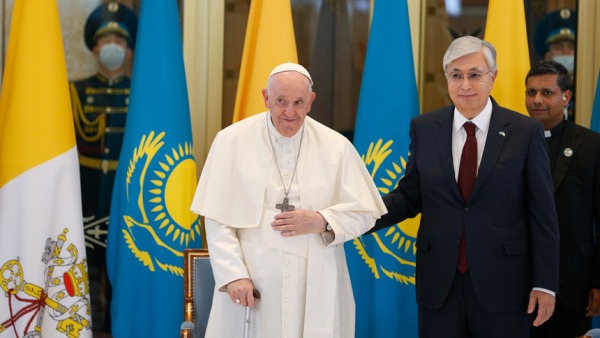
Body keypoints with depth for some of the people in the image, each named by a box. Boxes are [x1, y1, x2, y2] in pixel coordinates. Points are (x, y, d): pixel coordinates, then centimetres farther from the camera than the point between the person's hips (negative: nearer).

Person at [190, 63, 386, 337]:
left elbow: (365, 213, 7)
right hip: (251, 284, -1)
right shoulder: (233, 140, 0)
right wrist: (234, 274, -12)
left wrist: (321, 221, -10)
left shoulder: (336, 147, 4)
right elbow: (217, 220, -3)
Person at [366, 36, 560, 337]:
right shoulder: (423, 128, 4)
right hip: (439, 286, 2)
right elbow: (408, 196, 7)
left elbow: (542, 214, -3)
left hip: (503, 286, -2)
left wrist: (545, 284, -5)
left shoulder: (526, 132, -3)